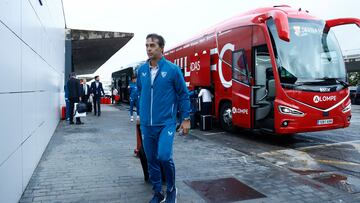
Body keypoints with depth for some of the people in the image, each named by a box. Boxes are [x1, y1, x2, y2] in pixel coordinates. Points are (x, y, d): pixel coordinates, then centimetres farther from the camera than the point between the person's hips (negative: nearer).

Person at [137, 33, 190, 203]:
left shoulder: (172, 69, -7)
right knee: (151, 160, 11)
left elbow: (183, 95, -2)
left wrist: (185, 119, -3)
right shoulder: (141, 70, 4)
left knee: (164, 156, -17)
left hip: (166, 122, -4)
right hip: (146, 124, 5)